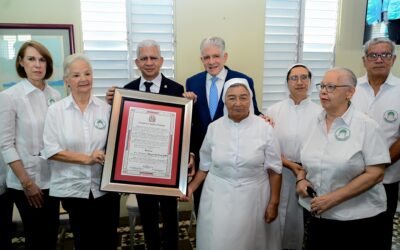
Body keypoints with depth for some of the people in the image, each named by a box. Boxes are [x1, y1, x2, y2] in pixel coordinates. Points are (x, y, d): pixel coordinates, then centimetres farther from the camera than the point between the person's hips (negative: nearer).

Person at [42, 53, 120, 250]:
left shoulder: (106, 108, 0)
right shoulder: (55, 110, -2)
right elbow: (50, 150, -7)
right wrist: (86, 158, -15)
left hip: (106, 186, 1)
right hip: (73, 188, 0)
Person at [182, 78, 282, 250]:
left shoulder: (264, 128, -7)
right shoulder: (214, 127, -1)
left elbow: (274, 170, -3)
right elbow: (206, 165, 7)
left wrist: (273, 203, -4)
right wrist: (191, 187, -2)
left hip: (252, 197, -1)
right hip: (219, 196, 1)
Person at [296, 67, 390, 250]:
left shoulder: (366, 126, -11)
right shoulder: (315, 124, 3)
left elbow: (375, 174, -15)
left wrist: (333, 198, -20)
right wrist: (301, 179, -6)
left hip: (357, 219, -4)